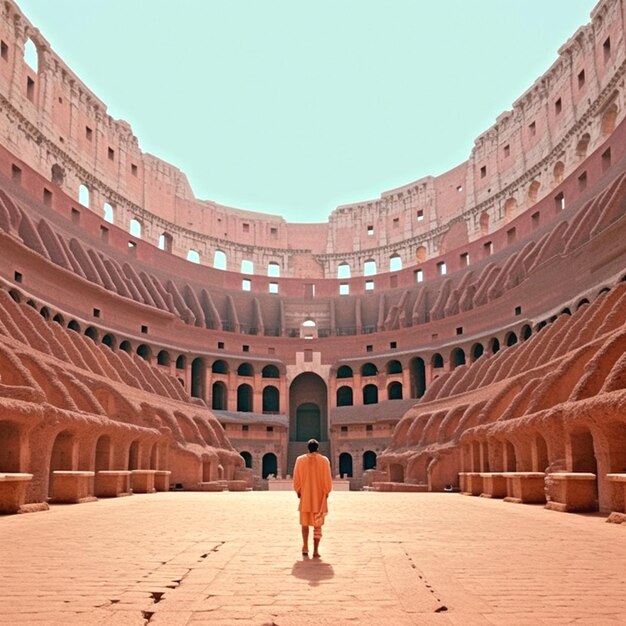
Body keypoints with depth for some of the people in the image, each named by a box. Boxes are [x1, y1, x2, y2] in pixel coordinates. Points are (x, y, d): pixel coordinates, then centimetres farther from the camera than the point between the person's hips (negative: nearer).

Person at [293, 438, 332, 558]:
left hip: (305, 496, 1)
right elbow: (327, 480, -4)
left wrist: (298, 491, 11)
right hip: (319, 496, -1)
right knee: (317, 524, 4)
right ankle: (315, 550, -1)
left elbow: (296, 479, -1)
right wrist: (327, 492, 9)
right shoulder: (324, 460, -6)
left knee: (305, 522, 17)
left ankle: (305, 547, 11)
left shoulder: (300, 460, -4)